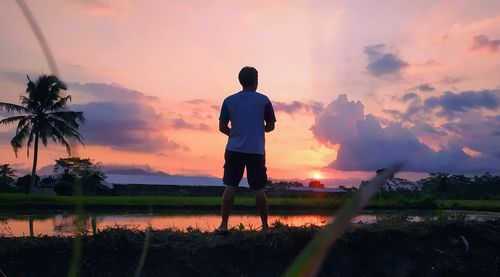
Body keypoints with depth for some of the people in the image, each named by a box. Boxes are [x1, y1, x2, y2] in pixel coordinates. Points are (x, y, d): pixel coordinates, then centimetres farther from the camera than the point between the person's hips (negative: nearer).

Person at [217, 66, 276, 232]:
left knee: (230, 187, 2)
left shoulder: (229, 101, 4)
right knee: (258, 189, 6)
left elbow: (222, 127, 4)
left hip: (234, 150, 1)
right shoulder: (263, 100, 0)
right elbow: (270, 126, 5)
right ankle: (265, 226, 13)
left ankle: (224, 225, 1)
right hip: (256, 151, -1)